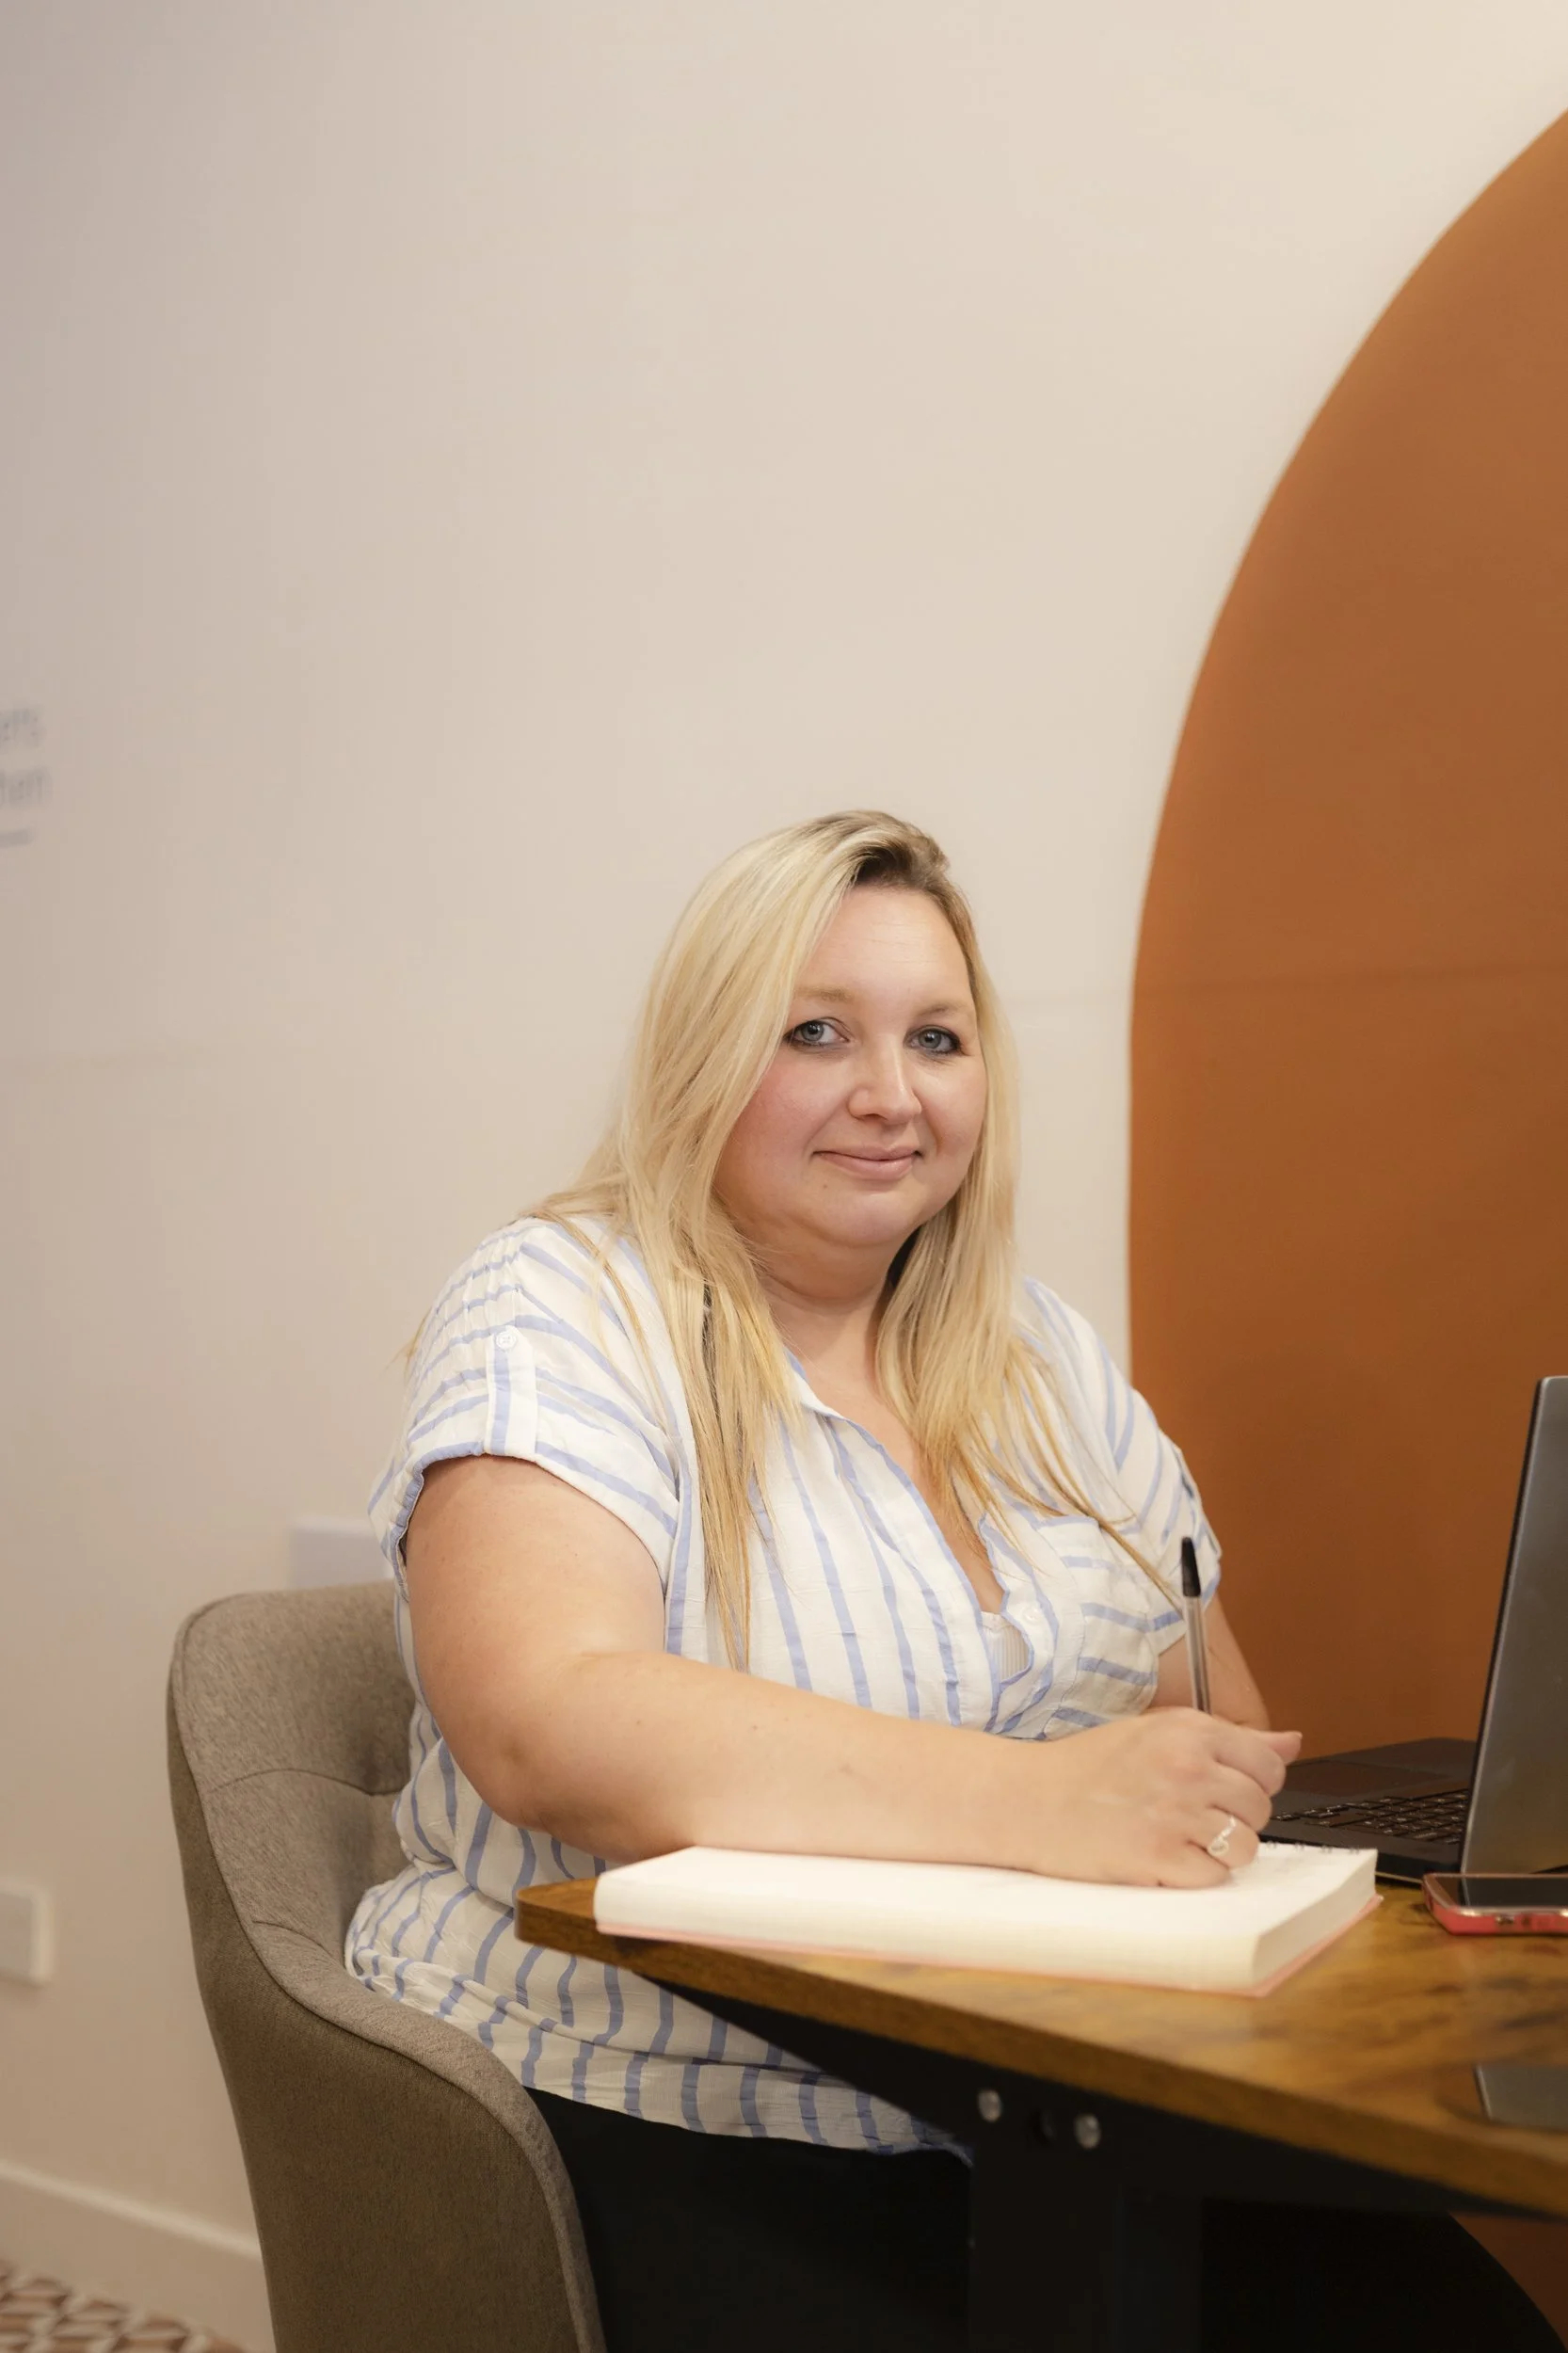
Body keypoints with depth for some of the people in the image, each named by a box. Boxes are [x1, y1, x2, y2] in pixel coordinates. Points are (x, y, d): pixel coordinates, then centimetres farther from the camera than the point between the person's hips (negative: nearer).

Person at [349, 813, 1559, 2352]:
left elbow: (1221, 1725, 12)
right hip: (671, 2146, -5)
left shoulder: (1042, 1360, 14)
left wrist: (1204, 1797, -13)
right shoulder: (559, 1316, -6)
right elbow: (551, 1726, -23)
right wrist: (1036, 1799, -31)